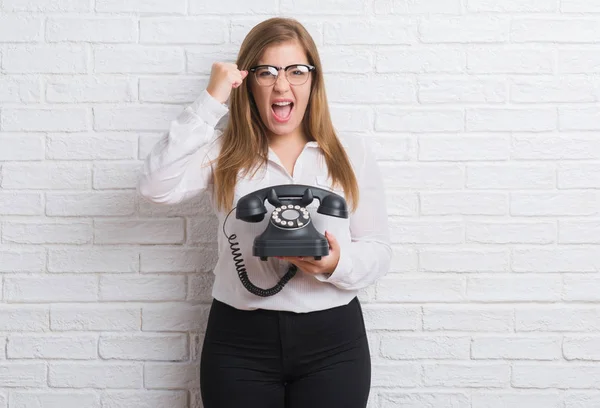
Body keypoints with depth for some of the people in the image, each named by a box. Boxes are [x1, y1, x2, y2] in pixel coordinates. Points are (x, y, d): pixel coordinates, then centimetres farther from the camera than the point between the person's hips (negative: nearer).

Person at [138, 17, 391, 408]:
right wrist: (211, 100, -15)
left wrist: (337, 264, -19)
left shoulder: (353, 152, 4)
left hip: (333, 341, 1)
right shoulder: (224, 150, 2)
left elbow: (378, 252, 3)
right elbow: (158, 186, -16)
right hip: (239, 342, 0)